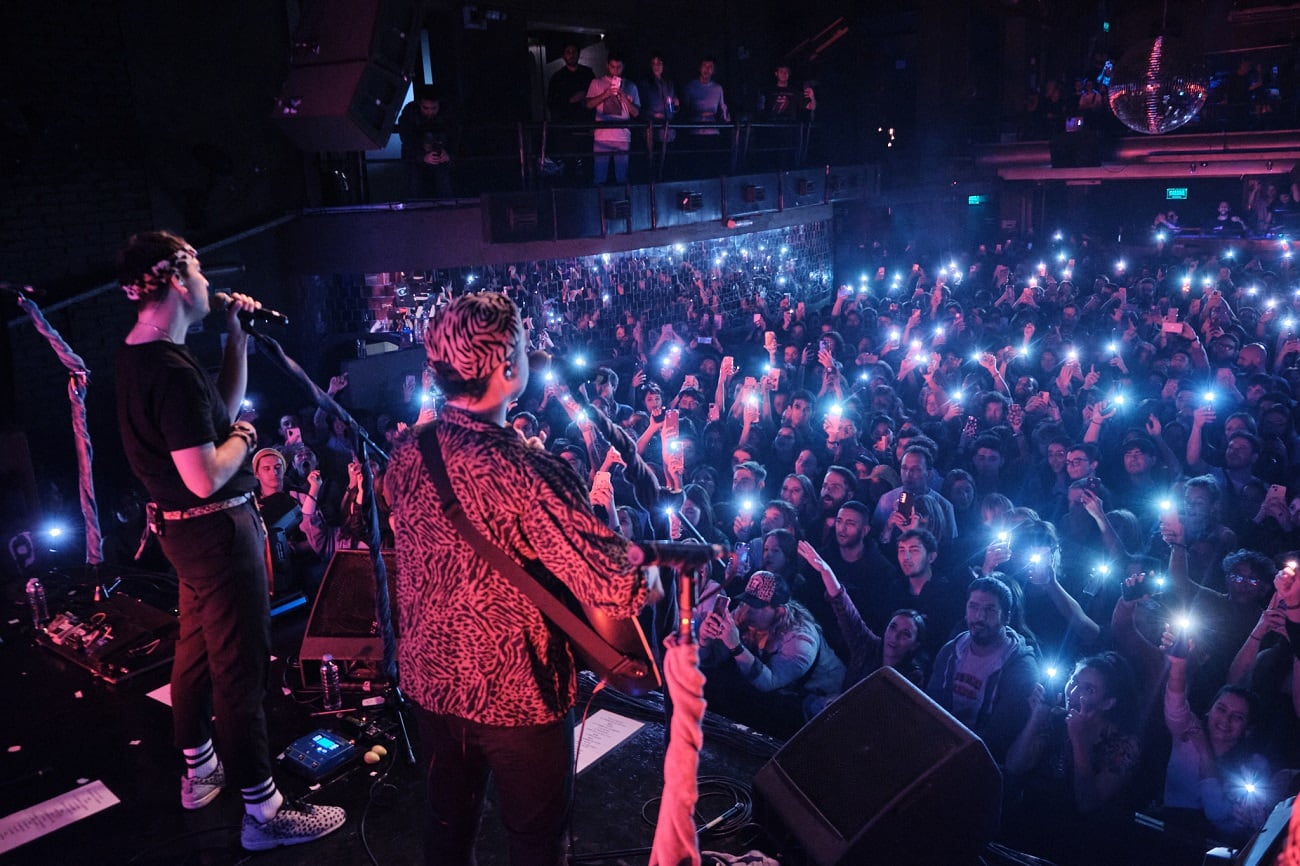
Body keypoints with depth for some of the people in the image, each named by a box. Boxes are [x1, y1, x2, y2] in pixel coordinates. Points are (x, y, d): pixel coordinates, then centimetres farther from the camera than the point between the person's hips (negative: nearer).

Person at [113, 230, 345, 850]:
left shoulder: (137, 356, 6)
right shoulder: (174, 373, -26)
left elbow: (226, 404, 15)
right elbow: (205, 478, -29)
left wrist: (237, 334, 8)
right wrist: (243, 438, -11)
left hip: (182, 528, 11)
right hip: (217, 528, -11)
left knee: (197, 647, 23)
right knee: (240, 668, -2)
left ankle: (200, 770, 42)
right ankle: (263, 811, 9)